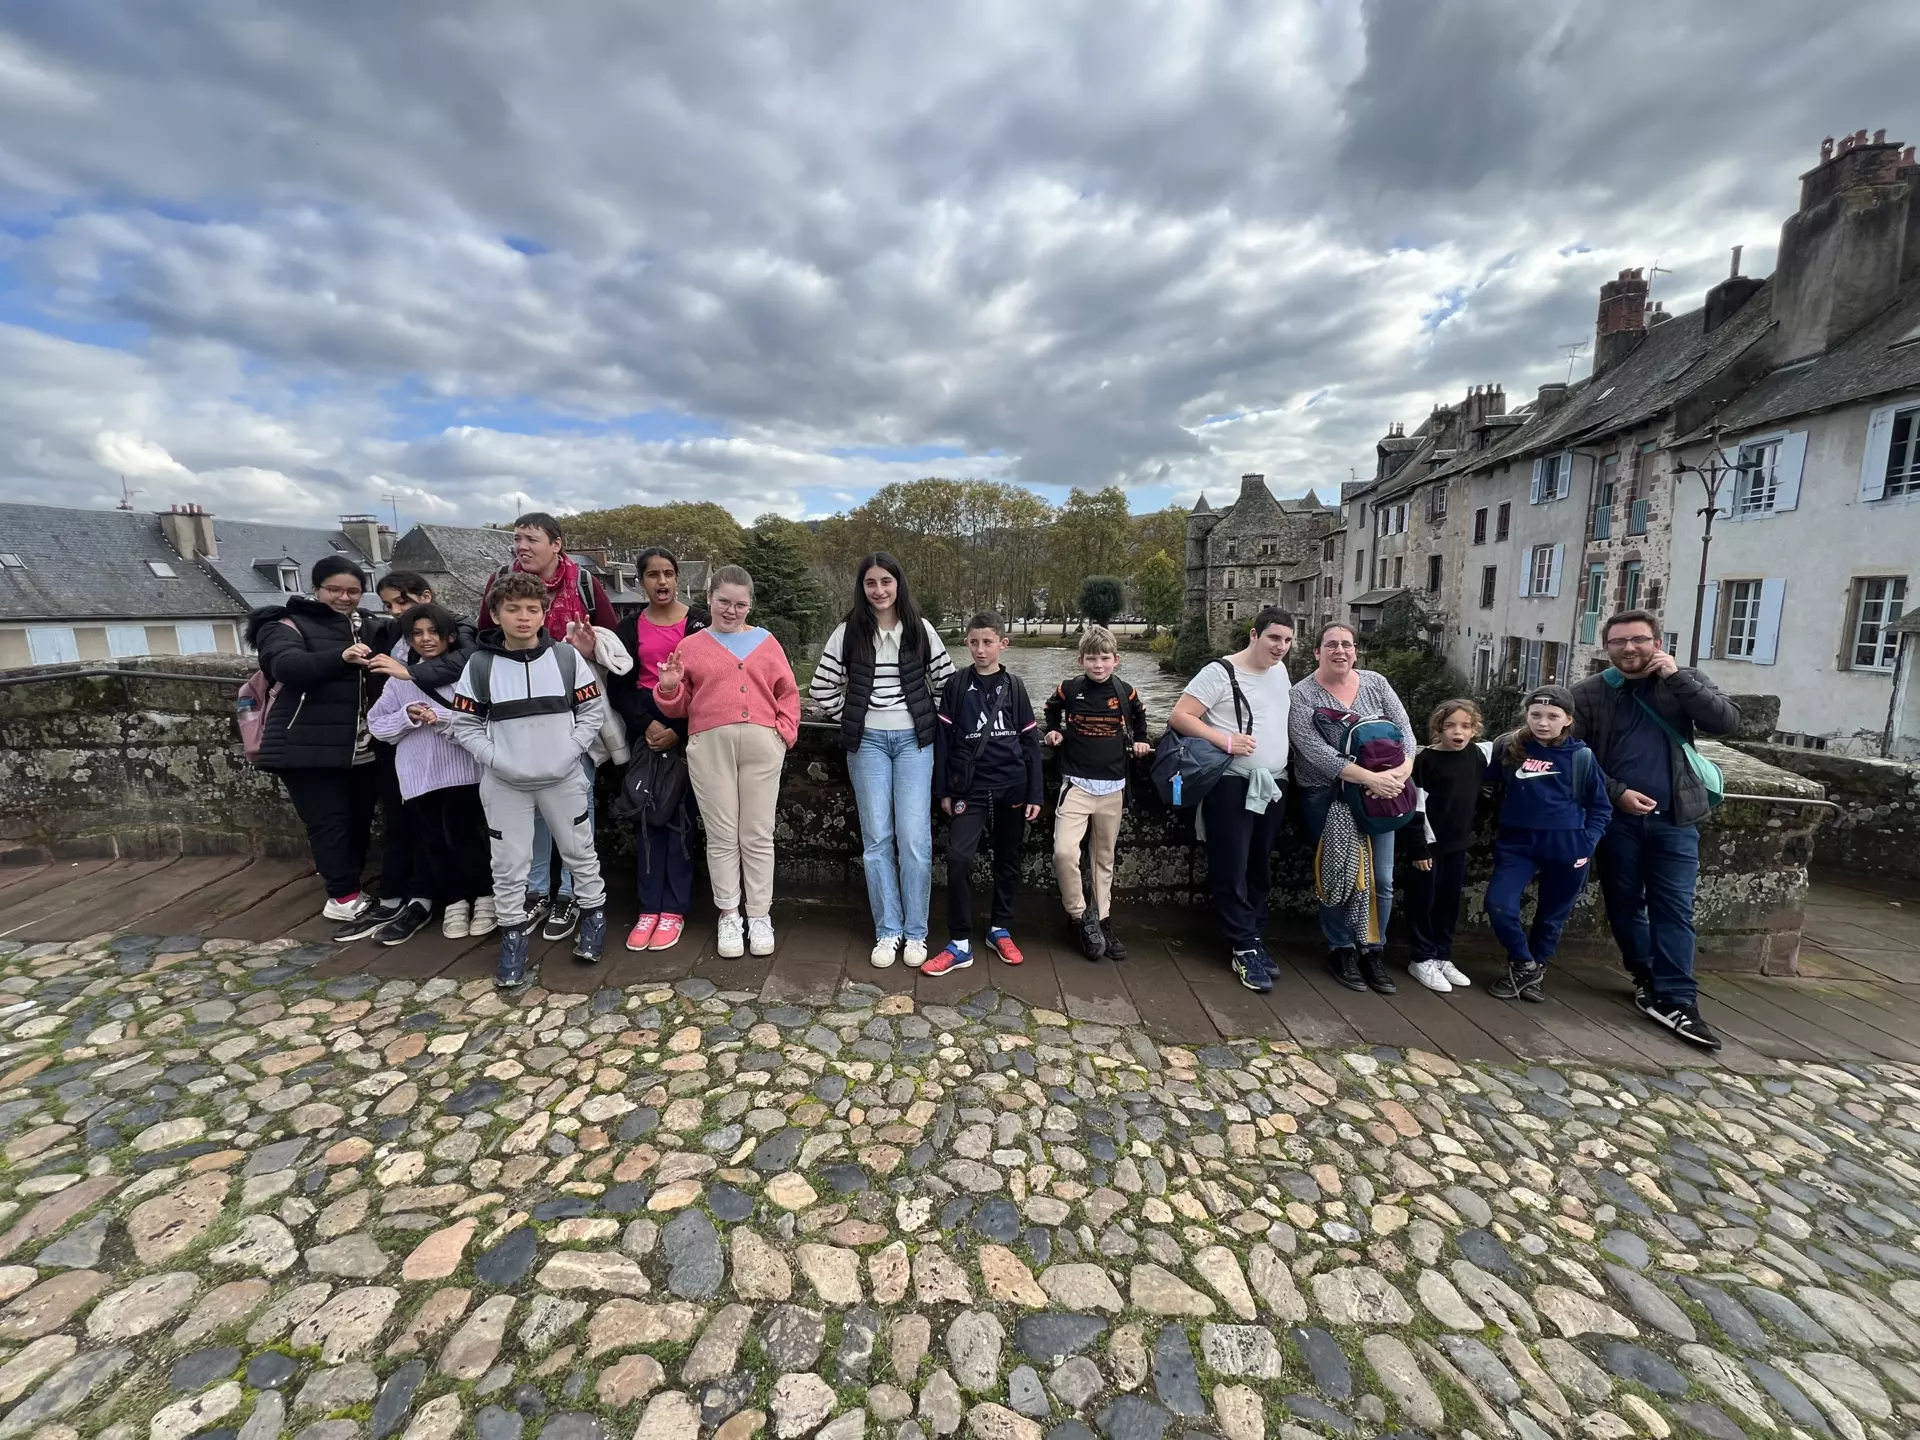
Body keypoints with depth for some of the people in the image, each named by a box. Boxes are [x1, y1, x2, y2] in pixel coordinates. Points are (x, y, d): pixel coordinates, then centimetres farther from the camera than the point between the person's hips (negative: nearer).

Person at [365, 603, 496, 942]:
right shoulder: (399, 678, 11)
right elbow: (377, 724, 10)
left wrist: (440, 717, -17)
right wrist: (407, 717, -8)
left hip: (463, 771, -4)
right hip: (418, 775, 4)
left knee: (463, 837, -1)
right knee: (434, 842, 9)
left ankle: (485, 896, 17)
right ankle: (454, 901, 24)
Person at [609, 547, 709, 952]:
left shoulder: (699, 622, 1)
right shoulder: (630, 628, 11)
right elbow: (618, 686, 6)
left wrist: (678, 731, -12)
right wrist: (646, 724, -11)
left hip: (687, 726, -3)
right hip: (644, 727, 3)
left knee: (679, 815, -2)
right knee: (647, 816, 3)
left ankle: (674, 910, 7)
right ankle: (649, 907, 12)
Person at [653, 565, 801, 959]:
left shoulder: (766, 642, 13)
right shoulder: (691, 646, 12)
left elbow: (788, 693, 11)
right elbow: (678, 707, 13)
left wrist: (785, 732, -2)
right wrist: (669, 687, -8)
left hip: (761, 743, 0)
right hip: (710, 745, 0)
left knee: (758, 835, 6)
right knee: (721, 835, 6)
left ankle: (760, 915, 16)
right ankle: (728, 916, 18)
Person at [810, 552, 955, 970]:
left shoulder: (921, 630, 2)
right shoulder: (848, 632, 1)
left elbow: (946, 681, 8)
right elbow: (821, 688, 4)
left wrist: (931, 722, 6)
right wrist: (849, 720, 4)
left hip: (914, 740, 0)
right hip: (867, 742, 1)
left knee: (914, 837, -3)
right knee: (877, 838, 3)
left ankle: (916, 933, 10)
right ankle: (887, 932, 15)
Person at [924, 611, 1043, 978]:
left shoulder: (1013, 686, 3)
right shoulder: (955, 686, 1)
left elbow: (1030, 742, 4)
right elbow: (942, 740, 3)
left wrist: (1034, 793, 1)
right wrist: (944, 790, 0)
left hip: (1011, 789, 2)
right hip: (970, 789, -1)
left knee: (1007, 861, 11)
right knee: (958, 857, -14)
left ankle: (1000, 929, 30)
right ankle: (960, 943, -1)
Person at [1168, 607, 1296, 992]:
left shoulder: (1280, 670, 11)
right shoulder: (1220, 672, -11)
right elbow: (1179, 716, -16)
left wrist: (1296, 745, 11)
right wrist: (1226, 740, -22)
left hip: (1273, 784, 7)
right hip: (1231, 784, -7)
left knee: (1260, 868, 15)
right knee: (1231, 870, -2)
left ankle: (1254, 936, 28)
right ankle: (1244, 948, 10)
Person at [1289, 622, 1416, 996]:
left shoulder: (1376, 683, 5)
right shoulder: (1302, 695, -9)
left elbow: (1404, 728, 2)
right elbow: (1316, 751, -19)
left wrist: (1404, 769, -17)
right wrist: (1369, 777, -25)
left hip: (1380, 794, 4)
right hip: (1326, 796, -4)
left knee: (1382, 879, 6)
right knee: (1338, 876, 3)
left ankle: (1374, 952, 23)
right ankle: (1341, 950, 21)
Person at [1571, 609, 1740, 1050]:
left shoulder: (1685, 682, 5)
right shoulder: (1587, 694, 0)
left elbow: (1727, 723, -9)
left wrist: (1678, 677, -14)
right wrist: (1617, 793, -10)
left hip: (1674, 817, 0)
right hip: (1617, 817, 0)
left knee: (1674, 909, -1)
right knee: (1624, 904, 9)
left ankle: (1676, 1001, 3)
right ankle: (1647, 979, 27)